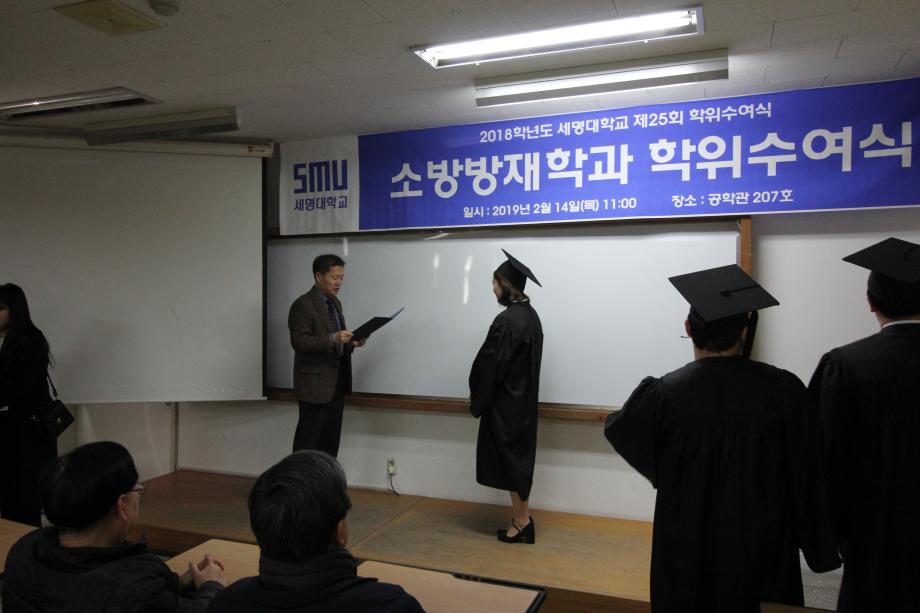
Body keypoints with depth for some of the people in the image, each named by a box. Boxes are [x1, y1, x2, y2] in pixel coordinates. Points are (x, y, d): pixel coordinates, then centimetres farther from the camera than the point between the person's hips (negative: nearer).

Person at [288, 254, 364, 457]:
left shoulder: (335, 302, 15)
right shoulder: (303, 305, -11)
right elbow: (299, 341, -20)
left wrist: (351, 342, 0)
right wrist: (333, 338, -30)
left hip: (337, 383, 8)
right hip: (315, 383, -8)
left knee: (331, 441, 12)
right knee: (308, 440, 0)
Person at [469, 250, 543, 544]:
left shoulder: (507, 320, -23)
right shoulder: (530, 315, 7)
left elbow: (492, 365, -19)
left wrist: (476, 397, -3)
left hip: (505, 402, -9)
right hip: (523, 399, 9)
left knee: (510, 459, 3)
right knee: (518, 458, 16)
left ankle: (521, 522, 15)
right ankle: (523, 520, 25)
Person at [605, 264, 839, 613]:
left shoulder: (663, 394, -18)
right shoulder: (783, 390, -15)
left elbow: (618, 430, 1)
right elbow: (807, 481, -7)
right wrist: (817, 547, 4)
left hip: (687, 550, 0)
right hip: (763, 547, 1)